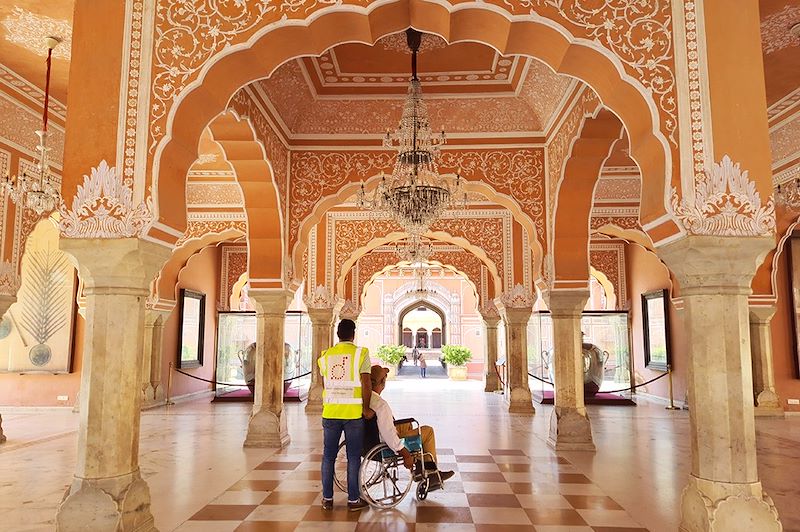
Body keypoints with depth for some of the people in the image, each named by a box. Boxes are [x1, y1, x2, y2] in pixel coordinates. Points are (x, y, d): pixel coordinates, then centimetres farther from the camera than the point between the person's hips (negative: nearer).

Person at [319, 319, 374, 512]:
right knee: (353, 458, 6)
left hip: (330, 412, 3)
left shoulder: (326, 356, 6)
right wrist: (366, 409, -3)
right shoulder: (360, 354, -6)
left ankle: (327, 499, 19)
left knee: (328, 456, 12)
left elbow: (324, 385, 10)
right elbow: (366, 385, -11)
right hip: (353, 412, -3)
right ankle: (353, 500, 13)